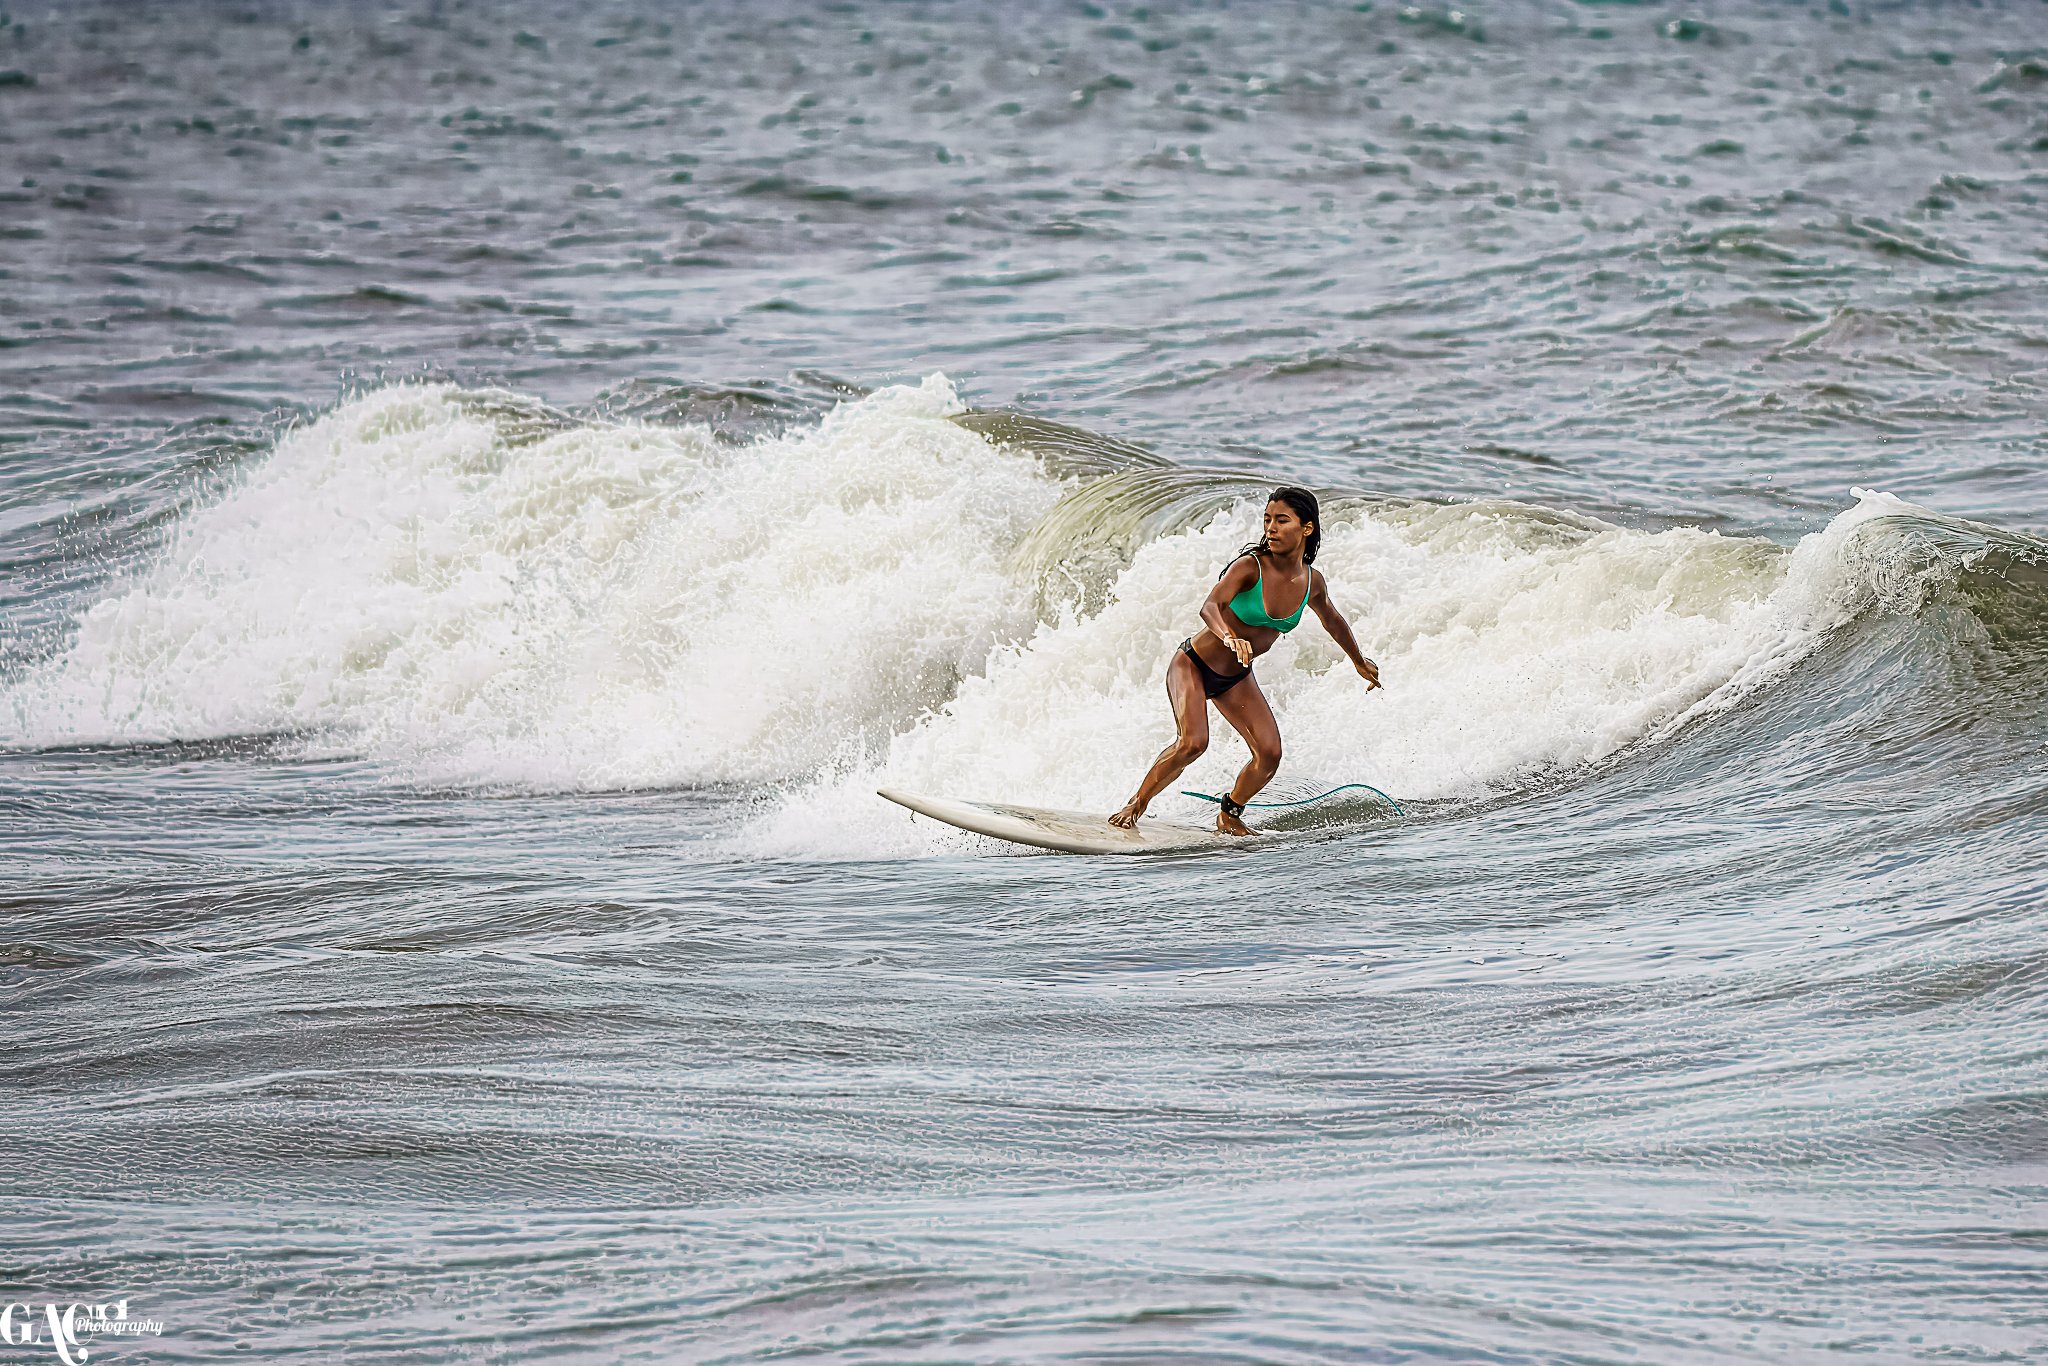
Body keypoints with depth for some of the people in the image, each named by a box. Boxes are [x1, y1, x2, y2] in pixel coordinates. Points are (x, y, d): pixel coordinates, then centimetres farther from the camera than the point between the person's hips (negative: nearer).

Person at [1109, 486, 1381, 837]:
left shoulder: (1312, 582, -6)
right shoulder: (1250, 567, -24)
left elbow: (1332, 619, 17)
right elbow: (1210, 607, -38)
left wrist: (1359, 661, 32)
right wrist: (1230, 638, -60)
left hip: (1236, 678, 6)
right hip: (1193, 665, -6)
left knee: (1270, 753, -7)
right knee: (1193, 742, -28)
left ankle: (1229, 816, 19)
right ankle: (1136, 805, -10)